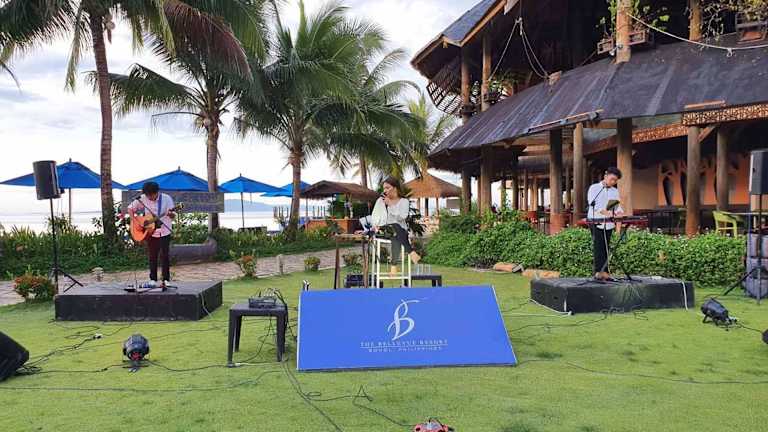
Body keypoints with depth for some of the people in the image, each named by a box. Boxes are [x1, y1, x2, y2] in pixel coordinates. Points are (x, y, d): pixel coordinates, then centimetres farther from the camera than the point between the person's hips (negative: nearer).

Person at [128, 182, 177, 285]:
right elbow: (130, 208, 5)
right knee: (152, 256, 8)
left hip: (164, 232, -2)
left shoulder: (166, 198, -10)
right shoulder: (143, 199, -4)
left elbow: (172, 217, -10)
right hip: (150, 232, 2)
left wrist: (171, 214, -34)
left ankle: (166, 279, 7)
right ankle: (153, 279, 16)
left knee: (165, 256, -1)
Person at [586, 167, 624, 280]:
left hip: (609, 223, 5)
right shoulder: (594, 188, 0)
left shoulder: (615, 191, 17)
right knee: (598, 246, -11)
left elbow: (617, 205, 12)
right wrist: (603, 211, -30)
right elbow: (592, 204, -14)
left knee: (606, 247, 4)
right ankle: (598, 271, -14)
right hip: (596, 221, -5)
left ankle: (605, 271, 5)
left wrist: (619, 212, -12)